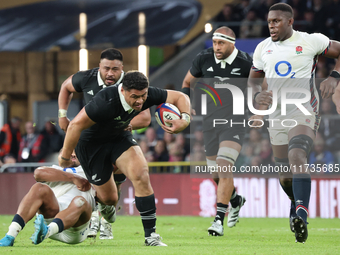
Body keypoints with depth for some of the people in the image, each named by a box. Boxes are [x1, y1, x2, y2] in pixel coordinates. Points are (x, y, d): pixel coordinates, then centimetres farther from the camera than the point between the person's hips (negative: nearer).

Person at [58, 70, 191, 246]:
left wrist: (184, 120, -29)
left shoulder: (147, 95, -22)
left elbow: (180, 97, -9)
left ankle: (151, 235, -14)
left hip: (120, 137, 4)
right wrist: (65, 157, -21)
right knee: (108, 198, 3)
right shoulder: (105, 102, -39)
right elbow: (75, 125, -31)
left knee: (141, 175, -21)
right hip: (91, 144, -4)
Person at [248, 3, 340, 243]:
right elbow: (254, 77, 23)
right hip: (277, 117, 6)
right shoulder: (263, 48, 11)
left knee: (296, 155, -30)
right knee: (285, 176, 9)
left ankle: (301, 217, -42)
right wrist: (258, 94, 1)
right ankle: (298, 205, 40)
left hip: (303, 112, -6)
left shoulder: (310, 41, -3)